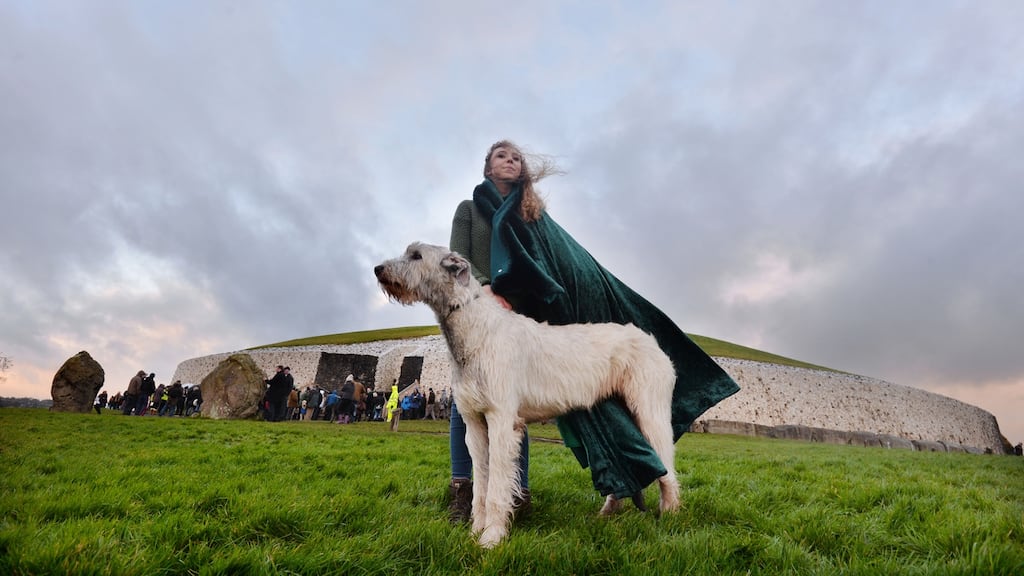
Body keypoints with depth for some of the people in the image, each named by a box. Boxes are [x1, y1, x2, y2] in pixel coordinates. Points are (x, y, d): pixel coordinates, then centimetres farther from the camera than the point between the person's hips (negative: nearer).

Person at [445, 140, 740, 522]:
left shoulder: (534, 214, 20)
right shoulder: (469, 209, 16)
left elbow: (576, 264, 14)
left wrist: (627, 307, 9)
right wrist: (484, 288, -18)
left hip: (520, 315, 1)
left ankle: (518, 491, 0)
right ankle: (461, 490, -2)